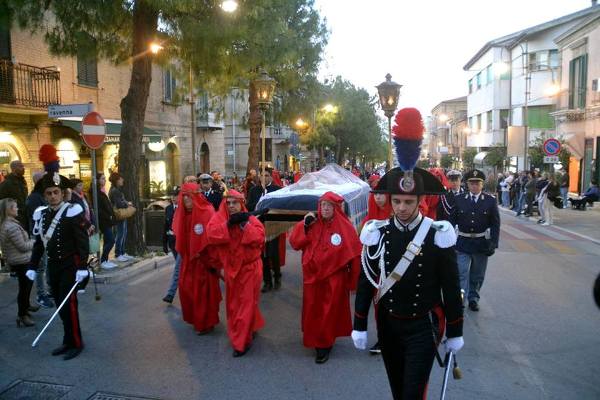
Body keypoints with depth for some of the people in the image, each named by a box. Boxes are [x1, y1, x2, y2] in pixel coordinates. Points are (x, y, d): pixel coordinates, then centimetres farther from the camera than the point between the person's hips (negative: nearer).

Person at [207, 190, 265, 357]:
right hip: (230, 268, 4)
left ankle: (241, 342, 9)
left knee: (246, 303, -2)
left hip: (249, 268, -4)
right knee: (233, 303, 16)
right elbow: (212, 235, -19)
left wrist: (244, 225, -26)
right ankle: (251, 327, 40)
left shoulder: (251, 219, -7)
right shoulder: (219, 218, -1)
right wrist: (229, 224, -27)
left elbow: (259, 238, -21)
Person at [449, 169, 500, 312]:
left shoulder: (491, 201, -3)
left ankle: (473, 298, 33)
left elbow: (495, 224, -2)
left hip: (482, 244, 1)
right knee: (461, 273, -4)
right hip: (463, 243, -1)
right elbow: (452, 221, -1)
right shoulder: (459, 200, -3)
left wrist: (493, 244, -8)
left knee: (477, 275, 16)